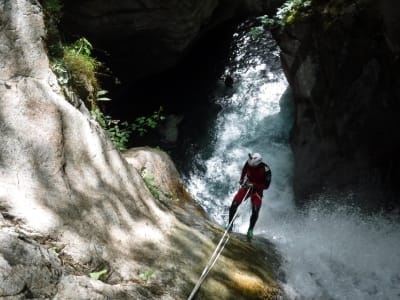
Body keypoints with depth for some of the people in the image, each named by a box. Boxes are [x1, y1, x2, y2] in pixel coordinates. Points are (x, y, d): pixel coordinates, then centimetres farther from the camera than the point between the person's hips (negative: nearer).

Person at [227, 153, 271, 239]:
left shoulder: (266, 170, -26)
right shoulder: (249, 163, -16)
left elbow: (266, 185, -20)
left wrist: (254, 185, -29)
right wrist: (241, 179, 2)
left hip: (257, 190, -3)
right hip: (246, 186, 3)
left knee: (255, 211, -17)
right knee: (234, 205, -11)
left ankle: (250, 230, 6)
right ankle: (230, 225, 8)